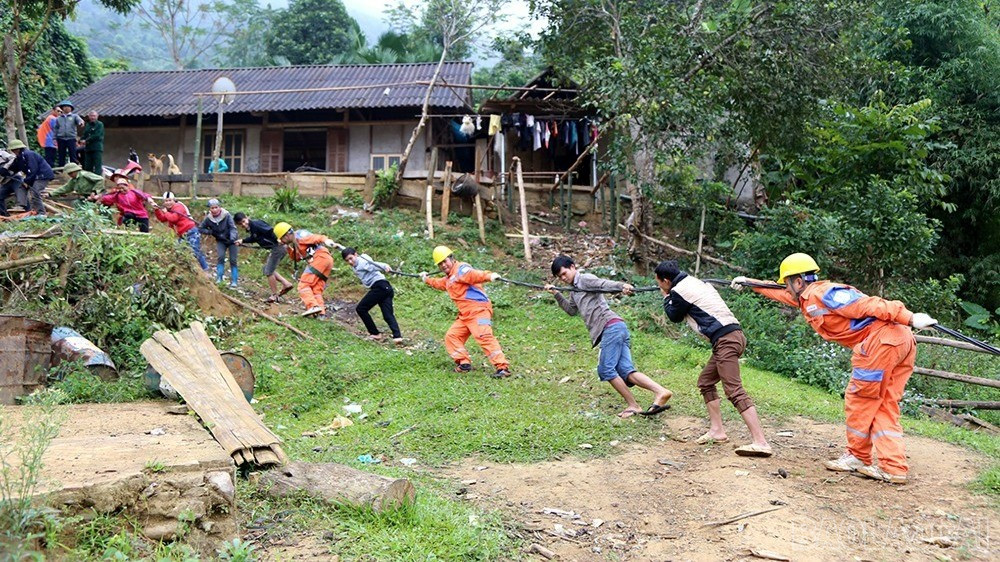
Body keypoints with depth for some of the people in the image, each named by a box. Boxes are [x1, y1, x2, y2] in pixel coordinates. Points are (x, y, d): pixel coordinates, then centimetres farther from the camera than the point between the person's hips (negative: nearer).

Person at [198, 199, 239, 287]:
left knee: (233, 260, -6)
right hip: (220, 241, 2)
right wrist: (211, 232, -18)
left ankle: (234, 281, 2)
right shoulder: (208, 218, -11)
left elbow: (233, 228, -24)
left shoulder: (226, 215, -20)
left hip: (232, 240, -2)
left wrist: (232, 239, -39)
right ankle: (219, 277, -13)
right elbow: (200, 229, -1)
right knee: (220, 256, -20)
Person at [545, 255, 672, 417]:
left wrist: (622, 286, -34)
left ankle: (633, 405, -10)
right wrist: (556, 294, 36)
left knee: (606, 369, -11)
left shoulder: (585, 279, 4)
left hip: (611, 325, -9)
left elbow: (605, 284, -15)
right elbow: (572, 310, 44)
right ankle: (661, 392, -22)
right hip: (613, 329, 9)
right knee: (626, 371, -6)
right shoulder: (575, 291, 31)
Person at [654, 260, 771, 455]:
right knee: (705, 381, 20)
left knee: (734, 391, -16)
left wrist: (666, 298, 25)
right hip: (733, 335, 10)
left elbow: (675, 316, 10)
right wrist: (670, 296, 29)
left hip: (725, 339, -10)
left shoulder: (679, 291, -5)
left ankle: (760, 443, -24)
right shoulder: (695, 282, 22)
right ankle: (717, 431, 20)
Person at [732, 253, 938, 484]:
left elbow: (870, 305, -17)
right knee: (885, 408, 9)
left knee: (858, 401, 5)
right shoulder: (808, 298, 22)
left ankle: (858, 457, 18)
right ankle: (894, 468, 6)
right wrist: (749, 282, 50)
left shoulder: (823, 294, -7)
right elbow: (779, 293, 41)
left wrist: (911, 319, -23)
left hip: (880, 339, -9)